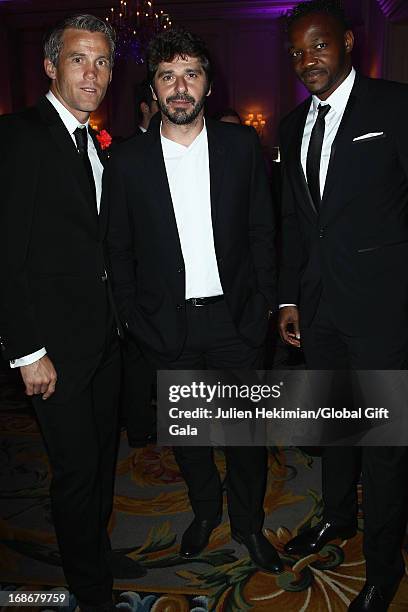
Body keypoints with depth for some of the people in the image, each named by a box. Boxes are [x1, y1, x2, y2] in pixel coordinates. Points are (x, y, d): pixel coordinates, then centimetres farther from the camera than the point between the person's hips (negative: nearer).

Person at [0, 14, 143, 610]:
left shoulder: (94, 144, 12)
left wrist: (118, 316, 10)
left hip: (104, 334, 8)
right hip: (55, 342, -8)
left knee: (103, 455, 20)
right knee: (76, 468, 4)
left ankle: (98, 550, 44)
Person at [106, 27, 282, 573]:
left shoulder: (242, 146, 0)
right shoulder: (128, 160, -1)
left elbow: (262, 231, 3)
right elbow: (119, 250, 3)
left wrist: (262, 306, -2)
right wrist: (135, 320, -2)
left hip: (235, 318, 0)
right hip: (168, 323, 1)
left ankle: (249, 522, 36)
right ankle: (205, 509, 43)